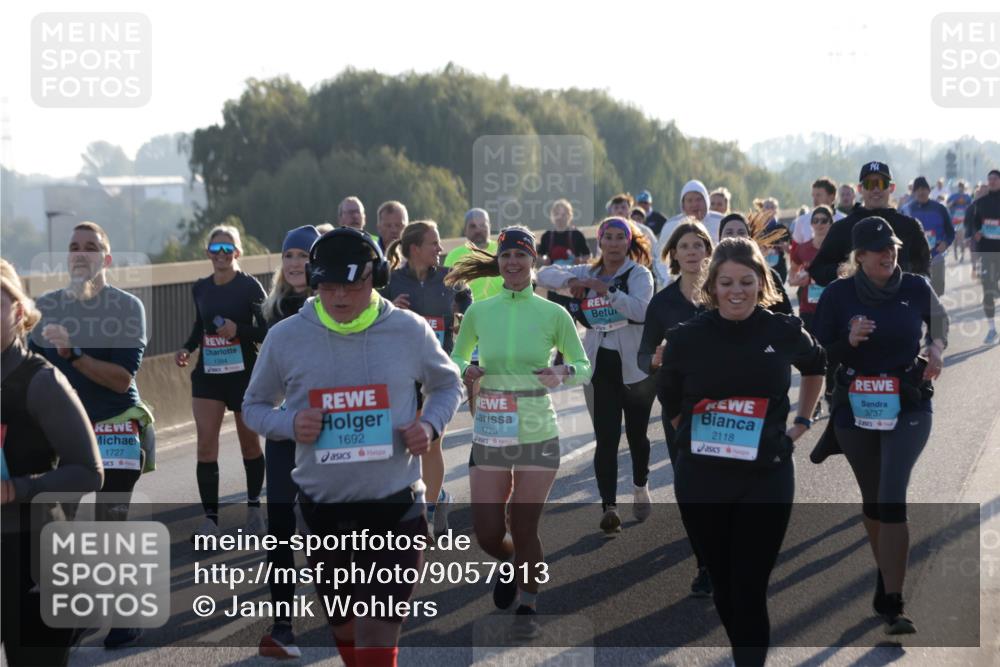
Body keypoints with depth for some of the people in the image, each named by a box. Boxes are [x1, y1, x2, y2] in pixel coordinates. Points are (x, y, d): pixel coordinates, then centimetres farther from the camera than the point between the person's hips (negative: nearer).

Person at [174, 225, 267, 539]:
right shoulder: (200, 288, 6)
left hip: (244, 374, -3)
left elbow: (267, 330, -9)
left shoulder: (249, 286, -8)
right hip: (208, 374, 4)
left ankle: (254, 507, 30)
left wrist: (239, 330, -25)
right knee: (206, 446, -6)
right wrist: (187, 349, 3)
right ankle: (210, 518, -3)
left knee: (249, 443, 10)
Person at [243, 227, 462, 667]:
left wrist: (430, 424, -9)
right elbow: (254, 407, 8)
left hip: (394, 510, -2)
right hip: (322, 510, 2)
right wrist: (289, 424, -15)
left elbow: (447, 385, 12)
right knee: (344, 630, 20)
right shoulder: (285, 337, -5)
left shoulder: (409, 331, -5)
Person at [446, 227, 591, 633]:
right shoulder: (478, 312, 1)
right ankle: (509, 565, 38)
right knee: (487, 533, 2)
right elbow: (455, 357, 16)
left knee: (524, 529, 2)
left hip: (538, 435, -2)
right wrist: (466, 371, -7)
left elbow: (585, 367, 5)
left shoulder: (554, 314, -3)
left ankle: (527, 607, 25)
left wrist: (565, 372, -18)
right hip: (489, 436, 2)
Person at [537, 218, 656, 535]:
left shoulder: (639, 274, -5)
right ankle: (609, 507, -12)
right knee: (606, 438, -7)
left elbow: (640, 309, -21)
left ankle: (640, 486, 39)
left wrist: (607, 290, -30)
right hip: (600, 366, 2)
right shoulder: (588, 273, 8)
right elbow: (544, 275, 6)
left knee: (636, 434, 12)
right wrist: (569, 280, -13)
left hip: (635, 366, -2)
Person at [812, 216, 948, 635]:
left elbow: (939, 318, 21)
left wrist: (937, 346, 1)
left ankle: (892, 604, -16)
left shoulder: (916, 288, -2)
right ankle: (886, 574, 37)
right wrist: (849, 341, -20)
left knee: (891, 499, -15)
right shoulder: (838, 294, -5)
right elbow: (817, 354, -2)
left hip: (908, 408, -2)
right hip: (855, 409, 2)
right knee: (872, 499, 14)